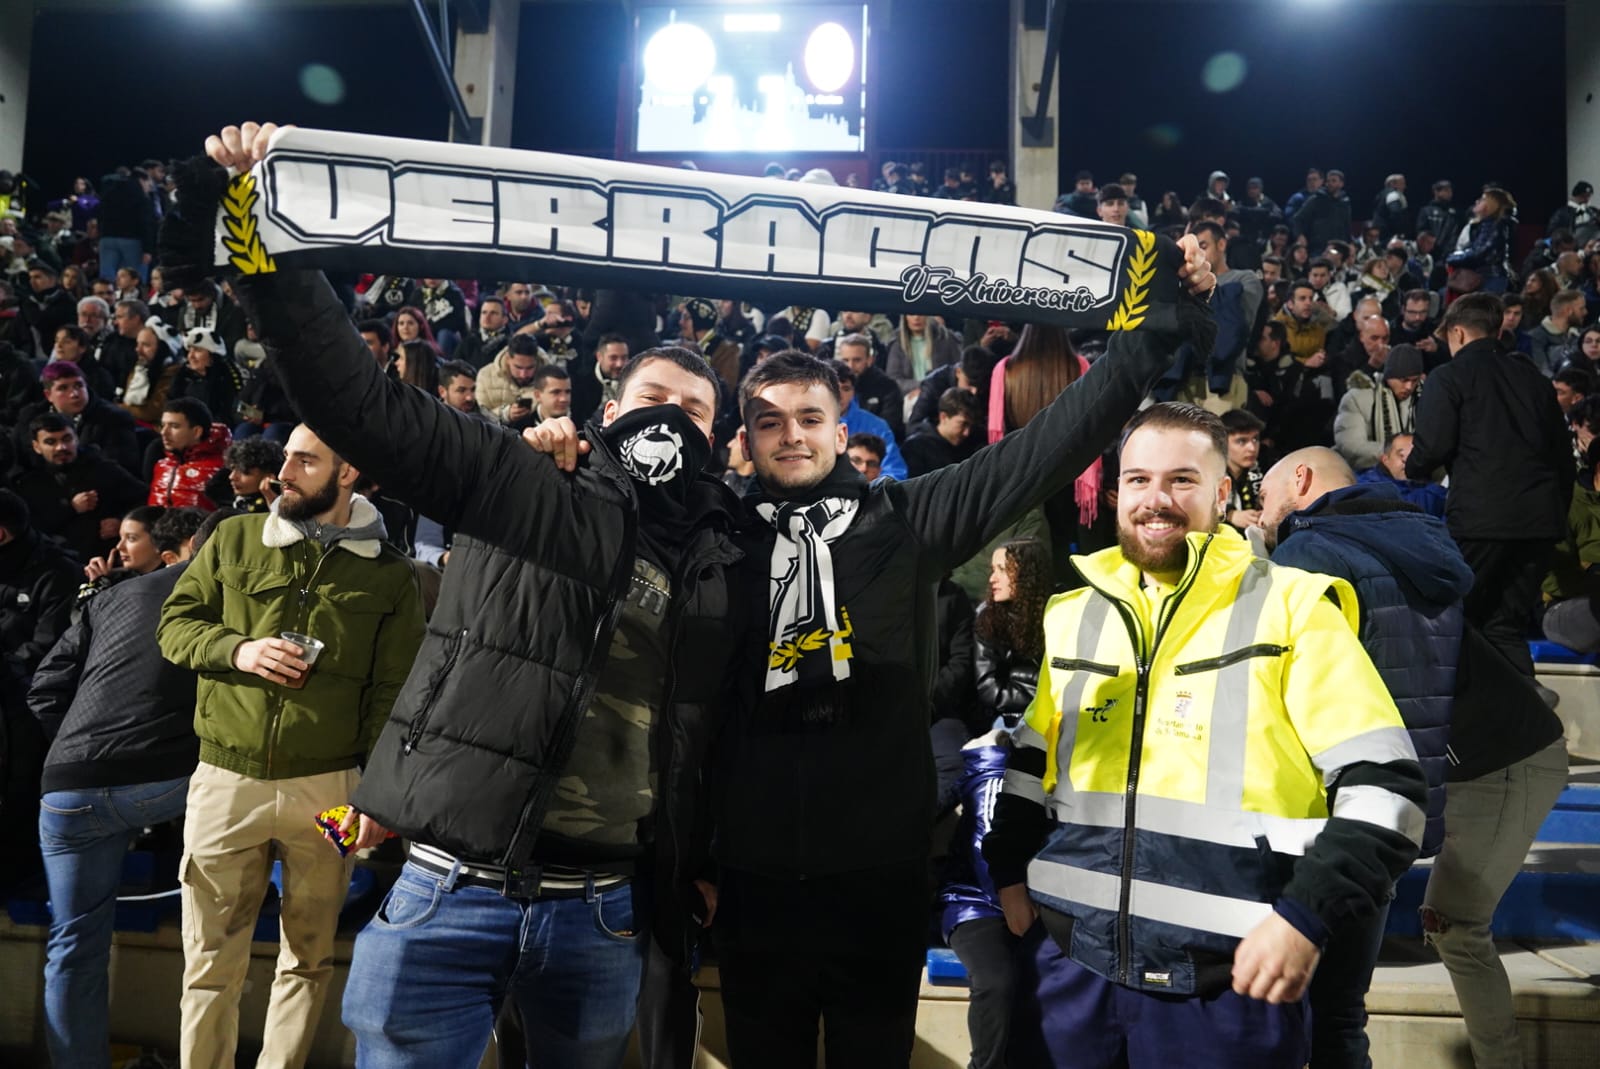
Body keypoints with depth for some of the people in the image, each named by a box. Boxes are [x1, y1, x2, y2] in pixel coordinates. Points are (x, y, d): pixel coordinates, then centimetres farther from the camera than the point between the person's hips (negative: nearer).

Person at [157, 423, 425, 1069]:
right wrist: (237, 649, -12)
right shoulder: (234, 540, 5)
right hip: (224, 780, 1)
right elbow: (175, 623, 9)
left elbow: (393, 693, -1)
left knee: (309, 956, 13)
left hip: (328, 785, -1)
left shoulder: (389, 575, 0)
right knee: (212, 961, 9)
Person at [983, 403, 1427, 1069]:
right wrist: (1009, 870, 9)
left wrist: (1307, 913, -15)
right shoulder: (1071, 614, 10)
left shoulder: (1294, 606, -3)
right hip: (1069, 958, 4)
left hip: (1227, 979, -3)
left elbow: (1383, 782, -7)